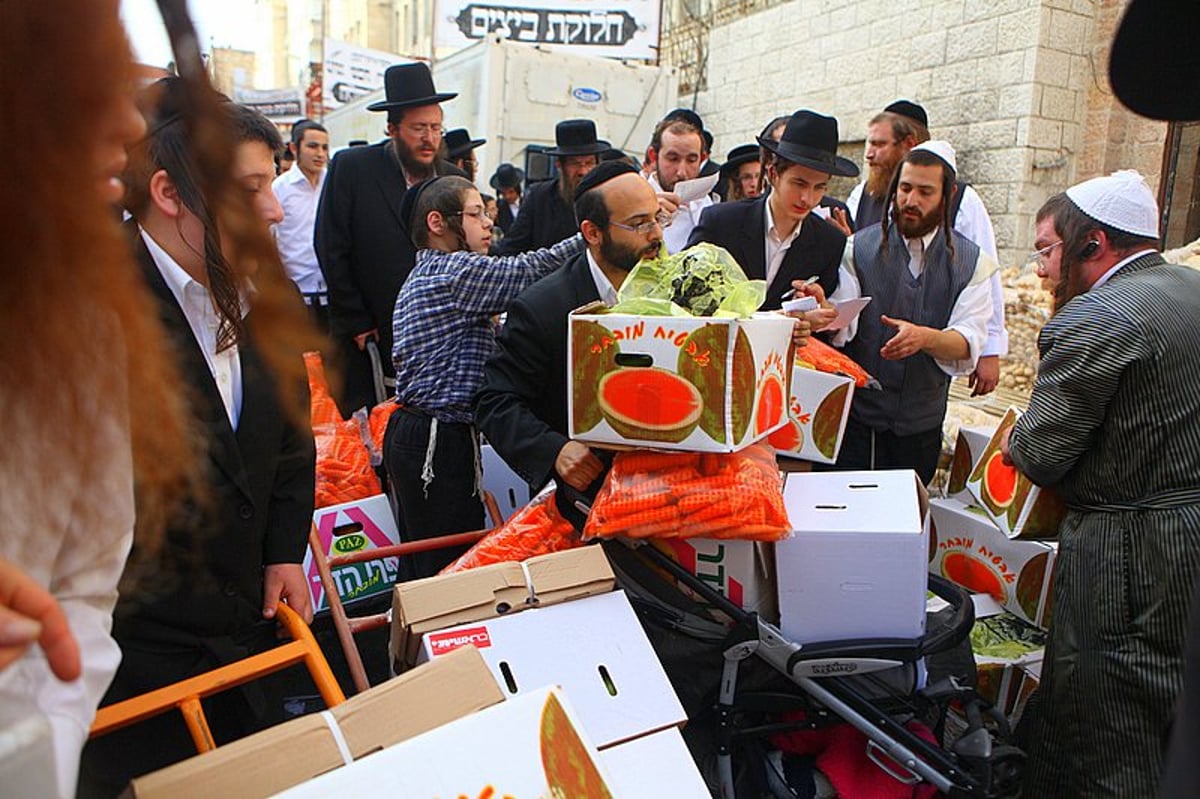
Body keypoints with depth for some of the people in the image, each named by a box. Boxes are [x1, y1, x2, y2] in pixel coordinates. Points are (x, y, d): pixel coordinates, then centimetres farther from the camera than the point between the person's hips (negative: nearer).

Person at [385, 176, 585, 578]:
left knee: (421, 563, 17)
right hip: (436, 441, -10)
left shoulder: (424, 274, 18)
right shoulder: (455, 271, -13)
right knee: (453, 564, -4)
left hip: (414, 432, 10)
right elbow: (533, 268, -18)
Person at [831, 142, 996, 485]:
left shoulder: (970, 262, 1)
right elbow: (843, 324, -13)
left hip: (922, 422, 2)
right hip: (856, 416, -1)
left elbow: (968, 343, -10)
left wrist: (924, 337, -31)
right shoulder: (860, 248, -2)